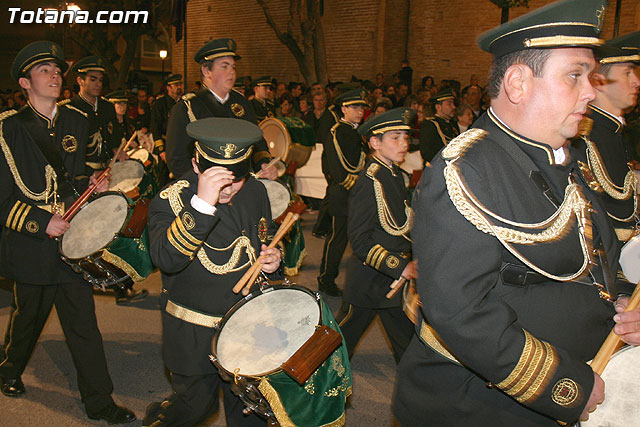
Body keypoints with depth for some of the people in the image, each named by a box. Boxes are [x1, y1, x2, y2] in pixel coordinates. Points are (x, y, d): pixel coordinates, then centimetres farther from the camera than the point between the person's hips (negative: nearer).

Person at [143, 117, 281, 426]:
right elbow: (166, 259, -35)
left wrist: (272, 258, -7)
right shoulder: (172, 200, -18)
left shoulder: (255, 192, -3)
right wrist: (202, 204, -45)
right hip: (194, 334, -4)